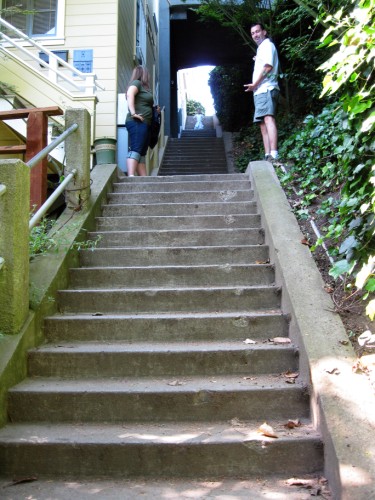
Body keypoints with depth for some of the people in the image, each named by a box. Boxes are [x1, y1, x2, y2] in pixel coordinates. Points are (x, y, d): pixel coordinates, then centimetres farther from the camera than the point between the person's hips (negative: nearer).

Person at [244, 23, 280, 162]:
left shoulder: (267, 45, -1)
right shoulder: (261, 48, 28)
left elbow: (268, 67, -13)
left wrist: (255, 84, -10)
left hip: (266, 89, -11)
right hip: (260, 91, 11)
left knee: (268, 118, -26)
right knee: (263, 123, 7)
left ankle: (274, 154, -40)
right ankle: (268, 156, 7)